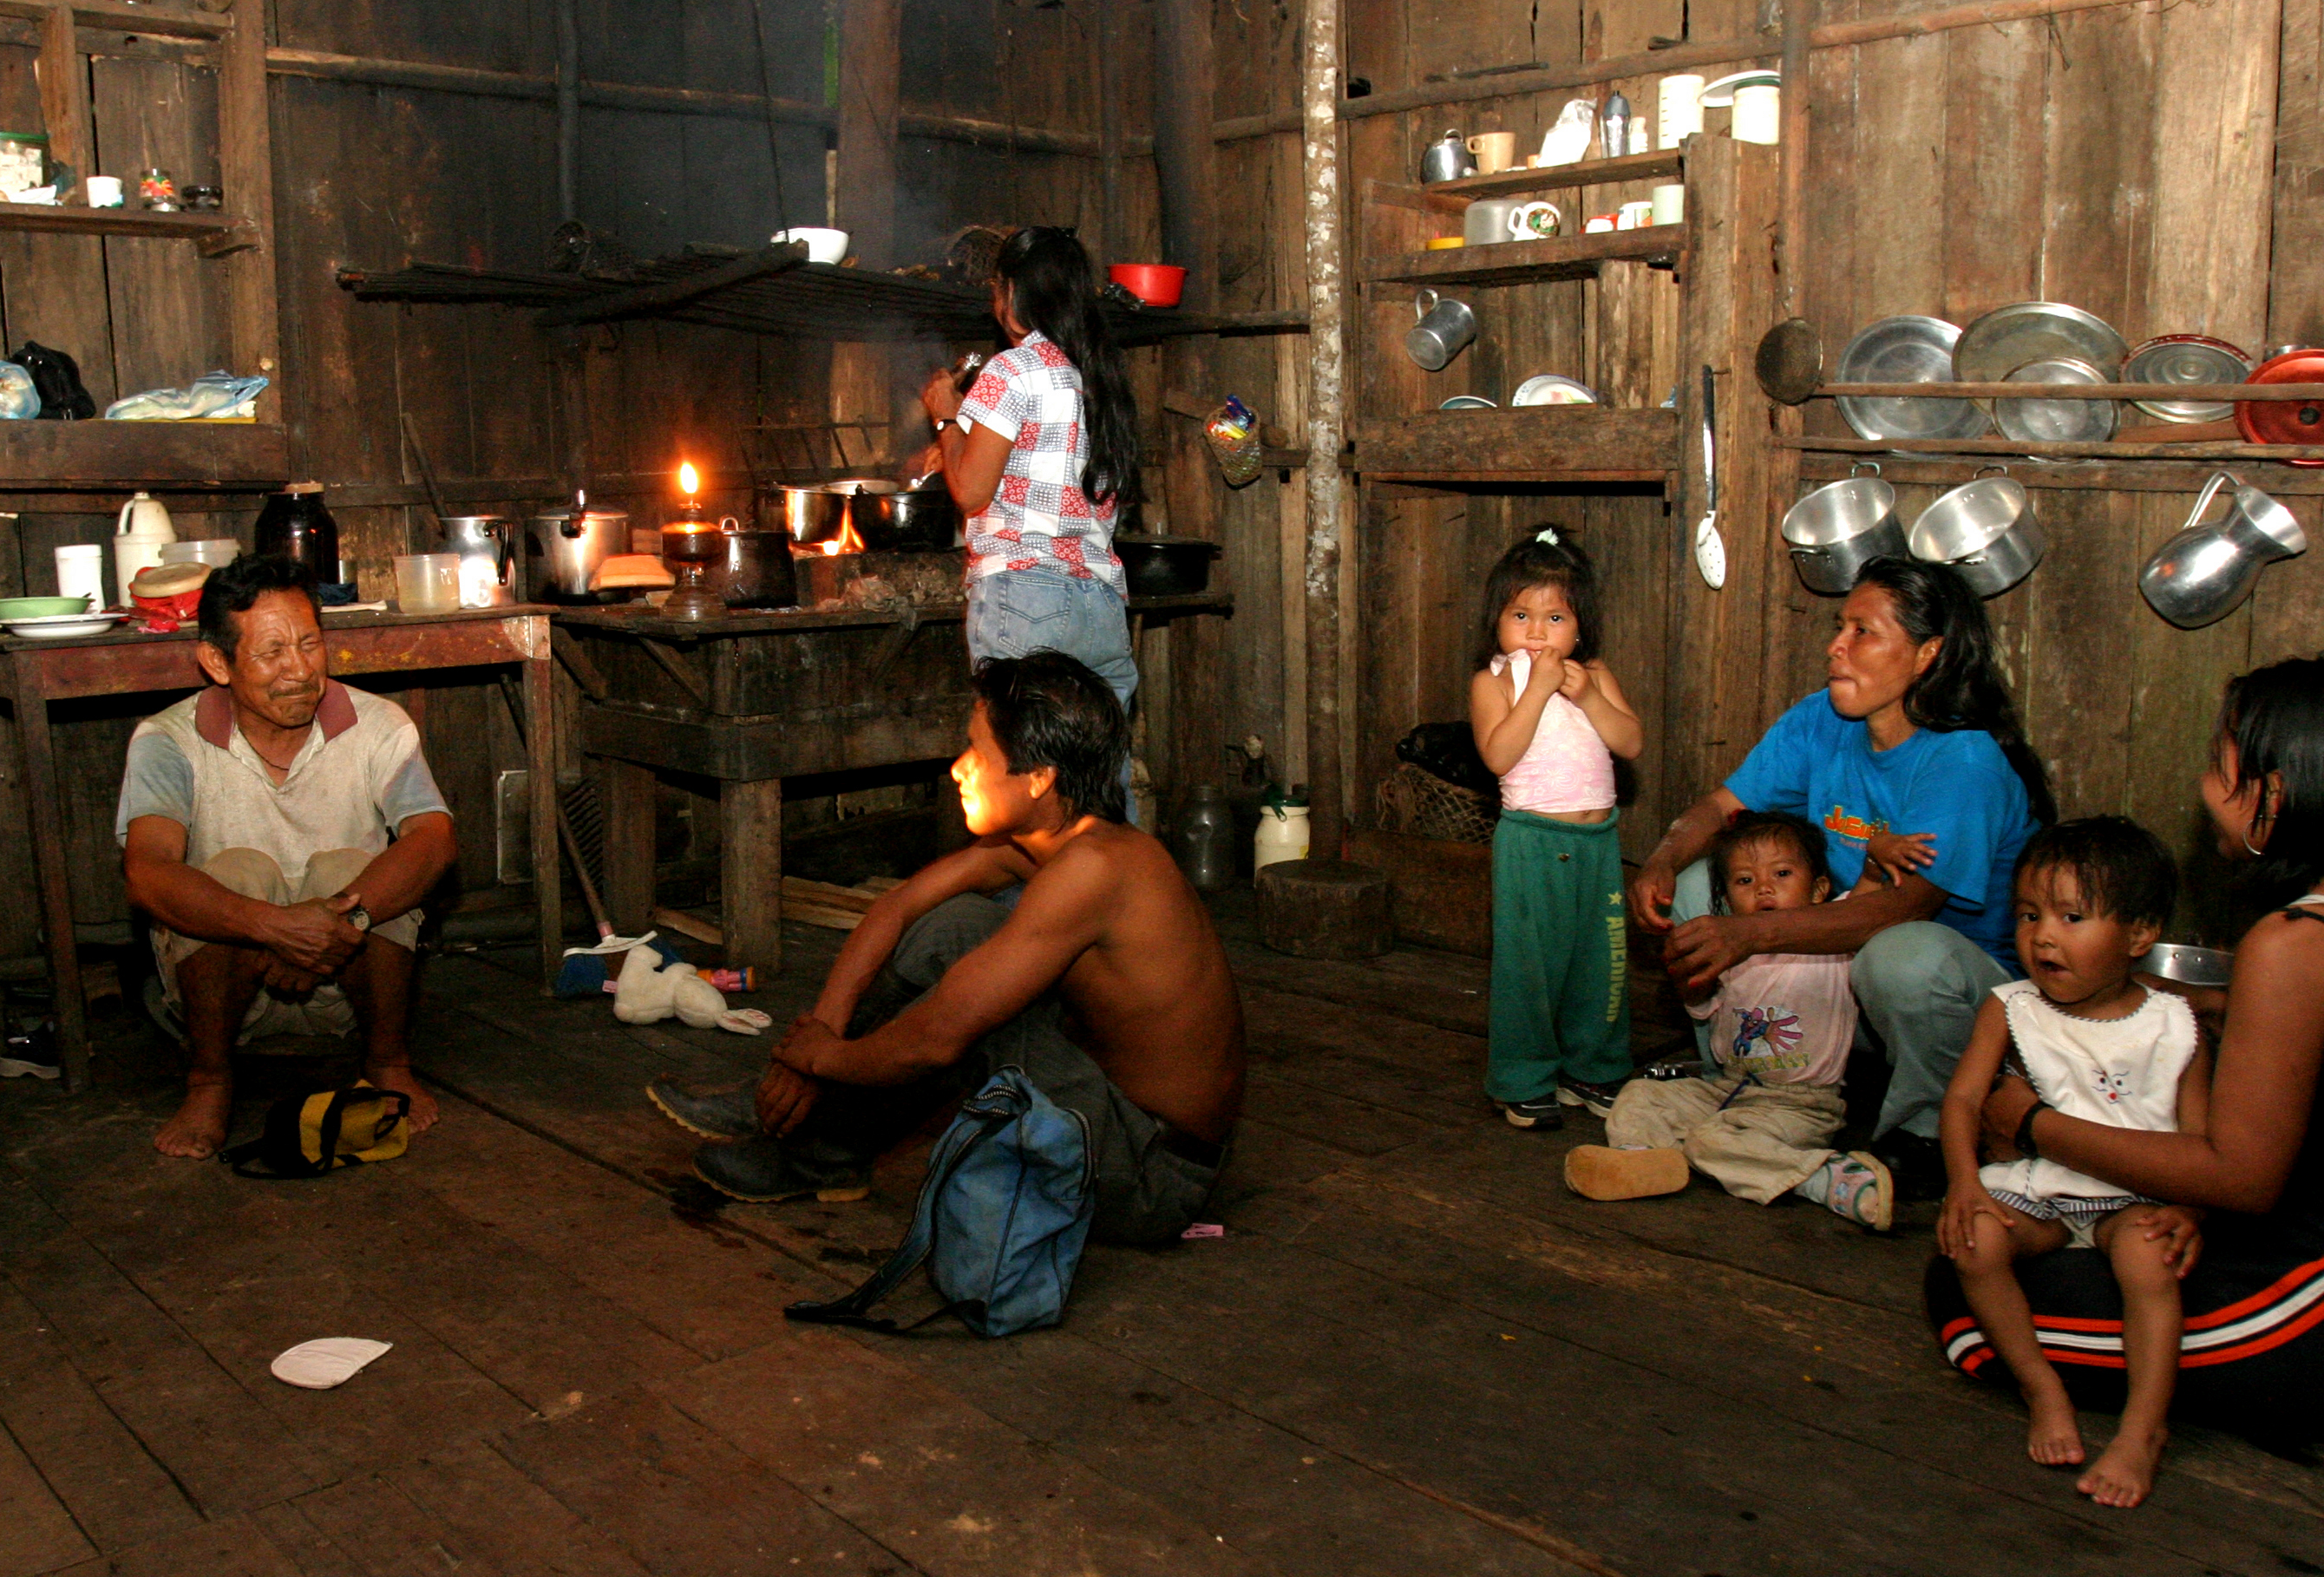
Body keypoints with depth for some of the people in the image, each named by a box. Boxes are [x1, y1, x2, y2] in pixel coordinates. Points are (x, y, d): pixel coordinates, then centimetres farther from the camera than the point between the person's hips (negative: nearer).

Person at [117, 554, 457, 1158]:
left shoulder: (379, 727, -9)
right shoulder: (167, 742, -12)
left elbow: (436, 840, -25)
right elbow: (147, 876, -28)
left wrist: (347, 917, -43)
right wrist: (278, 928, -45)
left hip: (346, 979, 1)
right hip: (225, 976, 0)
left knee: (349, 873, -28)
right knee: (239, 872, -28)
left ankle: (388, 1063, -7)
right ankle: (209, 1080, -10)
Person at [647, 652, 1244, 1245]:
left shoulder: (1093, 866, -29)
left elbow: (936, 1039, -28)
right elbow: (897, 908, 8)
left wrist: (826, 1055, -10)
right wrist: (823, 1030, -4)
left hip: (1151, 1180, -9)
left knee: (957, 1019, -20)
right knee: (954, 926, 3)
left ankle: (817, 1159, 6)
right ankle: (782, 1101, 10)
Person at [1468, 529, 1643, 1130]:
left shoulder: (1594, 674, 7)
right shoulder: (1493, 682, -5)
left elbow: (1632, 743, -1)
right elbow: (1499, 755, -20)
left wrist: (1587, 696, -14)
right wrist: (1539, 688, -21)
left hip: (1598, 839, 5)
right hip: (1531, 842, -4)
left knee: (1601, 959, 12)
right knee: (1528, 963, 0)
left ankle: (1592, 1069, 29)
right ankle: (1526, 1083, 13)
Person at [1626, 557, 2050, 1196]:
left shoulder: (1964, 761, -24)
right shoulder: (1820, 723, -3)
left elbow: (1907, 904, -35)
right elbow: (1722, 804, 2)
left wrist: (1749, 933, -45)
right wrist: (1663, 861, -22)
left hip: (1974, 981, -6)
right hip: (1845, 949, 6)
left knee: (1907, 954, -41)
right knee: (1693, 883, -4)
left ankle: (1921, 1135, -10)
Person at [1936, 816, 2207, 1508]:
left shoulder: (2172, 1027, 0)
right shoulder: (2011, 1010, 2)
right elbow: (1963, 1097, -5)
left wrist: (2186, 1209, -17)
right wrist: (1964, 1183, -21)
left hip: (2133, 1197, -1)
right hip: (2033, 1191, 2)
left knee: (2148, 1253, -32)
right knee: (1975, 1240, -26)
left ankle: (2143, 1427, -23)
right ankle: (2043, 1392, -10)